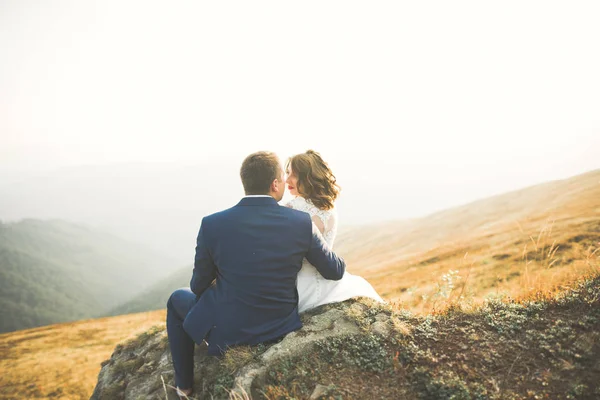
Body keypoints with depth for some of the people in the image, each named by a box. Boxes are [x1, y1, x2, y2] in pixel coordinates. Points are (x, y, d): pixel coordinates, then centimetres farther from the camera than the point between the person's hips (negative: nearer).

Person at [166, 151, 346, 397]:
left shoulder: (212, 225, -17)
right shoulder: (301, 222, -15)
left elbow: (199, 285, -4)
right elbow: (336, 271, -2)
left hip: (227, 328, -2)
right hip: (281, 324, 3)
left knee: (177, 300, 27)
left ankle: (185, 385, 34)